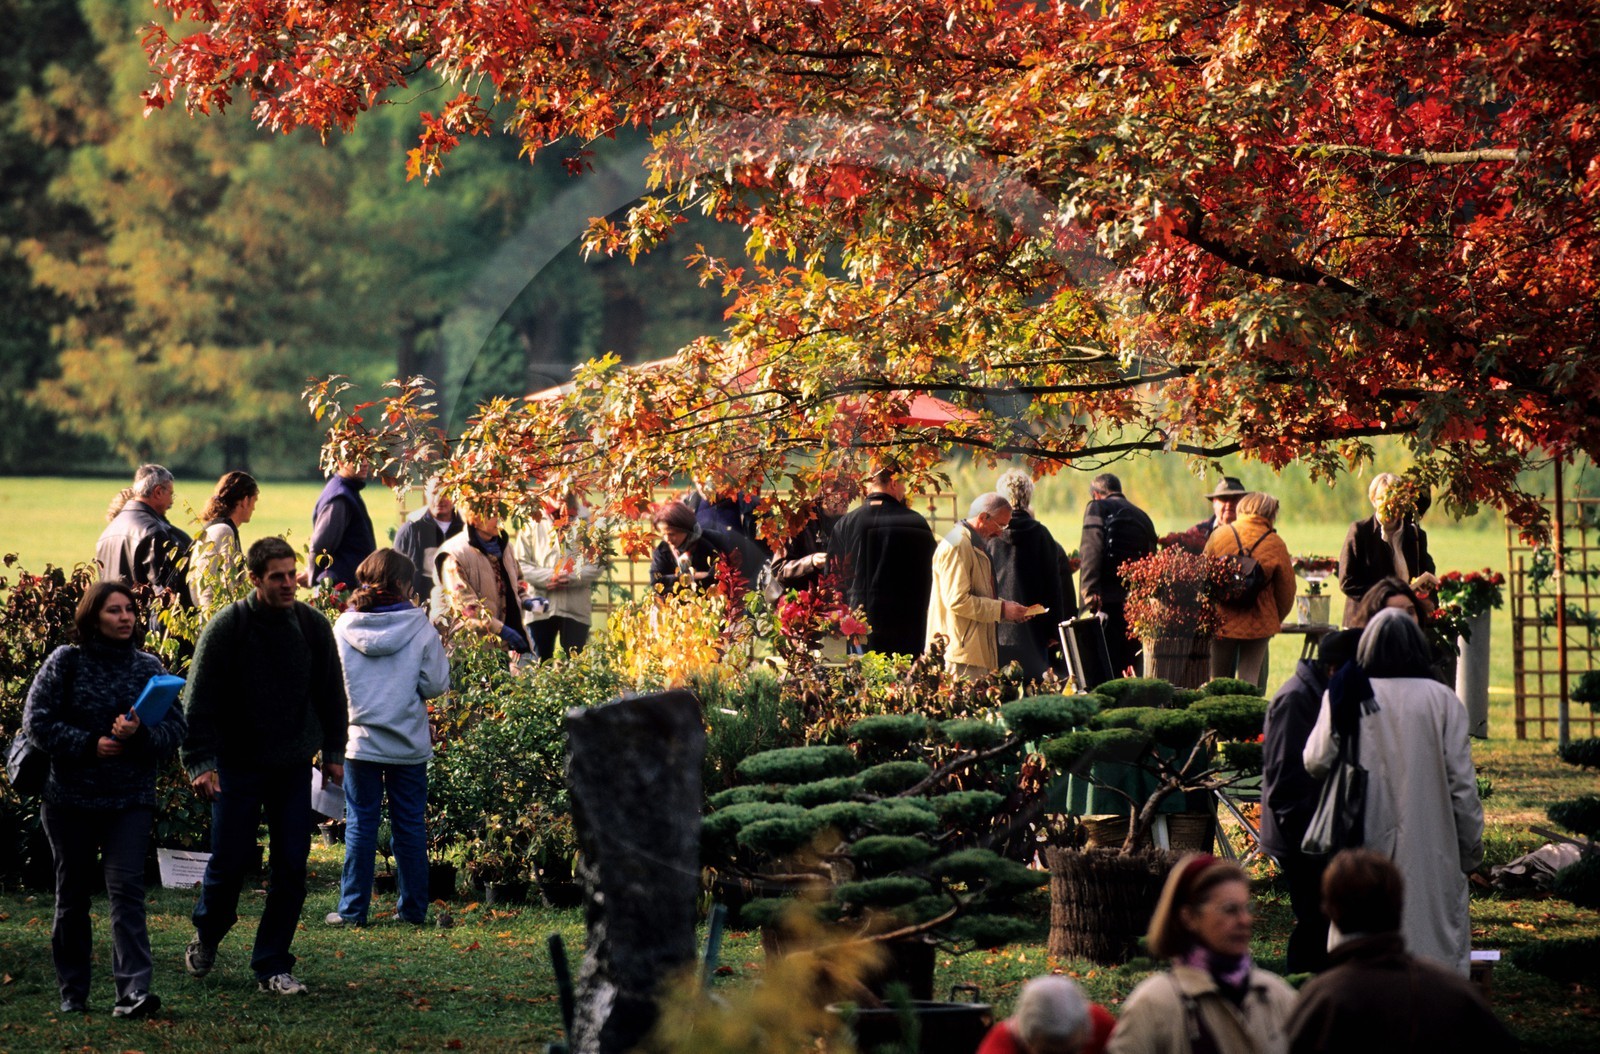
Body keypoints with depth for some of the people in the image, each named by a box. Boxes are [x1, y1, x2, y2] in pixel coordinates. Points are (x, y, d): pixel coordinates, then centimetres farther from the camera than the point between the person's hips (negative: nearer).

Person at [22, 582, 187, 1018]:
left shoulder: (148, 667, 5)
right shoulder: (65, 662, -1)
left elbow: (176, 728, 3)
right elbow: (37, 720, -5)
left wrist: (140, 734, -17)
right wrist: (89, 745, -14)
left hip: (131, 799, 0)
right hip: (70, 797, 0)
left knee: (126, 888, -13)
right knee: (72, 895, 9)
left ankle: (134, 991, -20)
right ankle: (72, 994, 21)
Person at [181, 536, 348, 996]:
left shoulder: (314, 626, 0)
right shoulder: (226, 628, -10)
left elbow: (331, 694, 13)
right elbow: (199, 699, -9)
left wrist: (333, 751, 12)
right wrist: (201, 762, -15)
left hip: (293, 768, 3)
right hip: (237, 767, -3)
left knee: (291, 867, -1)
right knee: (229, 860, 1)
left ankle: (272, 966, 7)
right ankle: (206, 938, 30)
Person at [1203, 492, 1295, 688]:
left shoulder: (1219, 534, -2)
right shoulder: (1275, 544, -5)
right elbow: (1286, 589, 1)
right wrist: (1276, 620, 17)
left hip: (1221, 620, 1)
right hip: (1259, 624, -1)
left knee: (1218, 681, 13)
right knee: (1250, 680, 4)